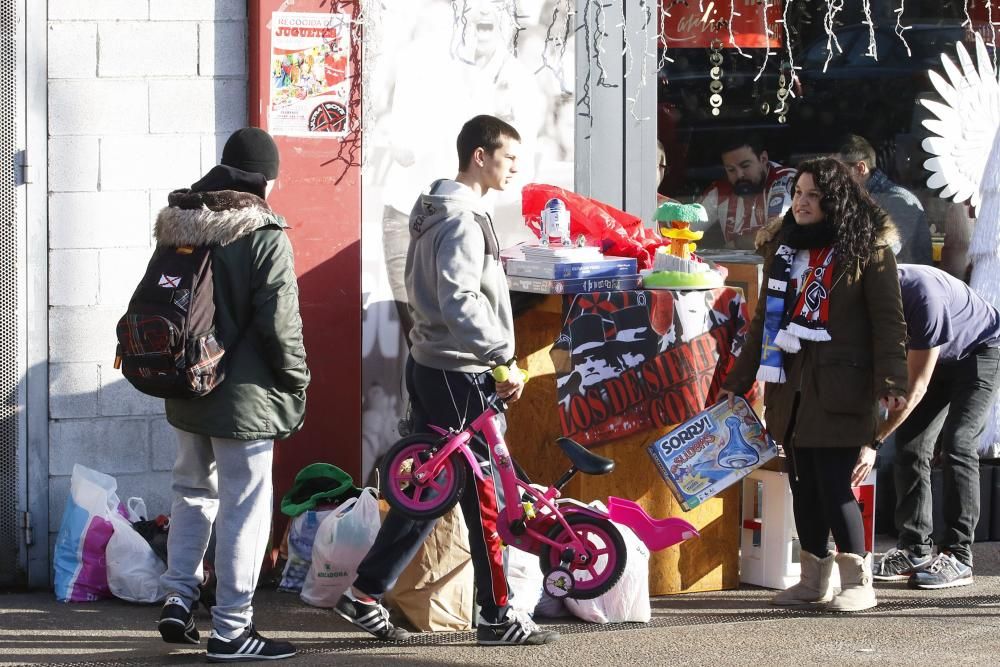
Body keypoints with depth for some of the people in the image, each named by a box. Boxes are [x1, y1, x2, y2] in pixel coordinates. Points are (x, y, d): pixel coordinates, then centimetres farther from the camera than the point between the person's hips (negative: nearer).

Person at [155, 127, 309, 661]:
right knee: (244, 507, 1)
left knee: (192, 491, 23)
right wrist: (296, 386, -2)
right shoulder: (265, 238, -16)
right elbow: (280, 324, -16)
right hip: (244, 396, -7)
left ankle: (178, 602, 21)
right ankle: (230, 628, 3)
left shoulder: (177, 229, 5)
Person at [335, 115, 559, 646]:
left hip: (429, 365, 10)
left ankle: (364, 596, 15)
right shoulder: (463, 220, -16)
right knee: (484, 495, -3)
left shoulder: (435, 213, 16)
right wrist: (504, 358, -27)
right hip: (458, 375, -10)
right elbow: (460, 303, -26)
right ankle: (497, 616, 3)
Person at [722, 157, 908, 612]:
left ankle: (857, 582, 0)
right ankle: (814, 580, 16)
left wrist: (890, 381, -18)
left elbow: (888, 322, -7)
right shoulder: (783, 249, 16)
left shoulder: (867, 250, -3)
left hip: (839, 390, -6)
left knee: (833, 487, -10)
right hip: (791, 387, 6)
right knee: (803, 486, 8)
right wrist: (737, 381, 20)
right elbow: (764, 320, 21)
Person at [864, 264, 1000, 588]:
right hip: (938, 356, 7)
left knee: (956, 444, -18)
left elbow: (917, 386, -35)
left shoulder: (924, 297, -40)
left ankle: (957, 557, -16)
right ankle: (914, 550, -1)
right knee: (910, 444, -4)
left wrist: (874, 442, -35)